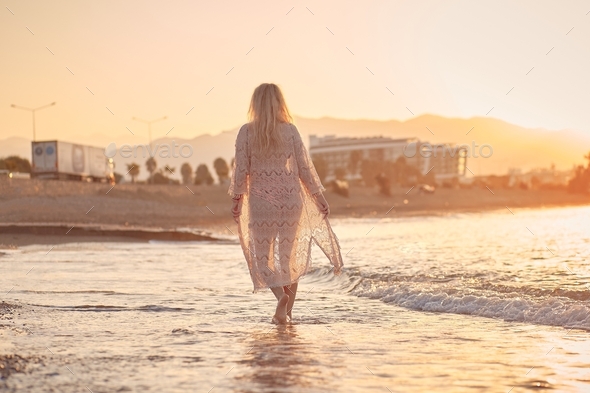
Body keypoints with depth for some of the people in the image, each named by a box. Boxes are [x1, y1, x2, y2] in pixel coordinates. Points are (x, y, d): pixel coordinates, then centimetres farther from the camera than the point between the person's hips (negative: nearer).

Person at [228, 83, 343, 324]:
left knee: (262, 257, 7)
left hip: (260, 200, -1)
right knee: (290, 257, 12)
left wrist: (236, 199, 6)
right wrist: (319, 197, 8)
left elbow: (241, 169, -4)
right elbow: (304, 168, 0)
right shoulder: (290, 130, -2)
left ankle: (281, 296, -18)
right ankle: (287, 312, 13)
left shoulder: (246, 132, -4)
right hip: (291, 198, 2)